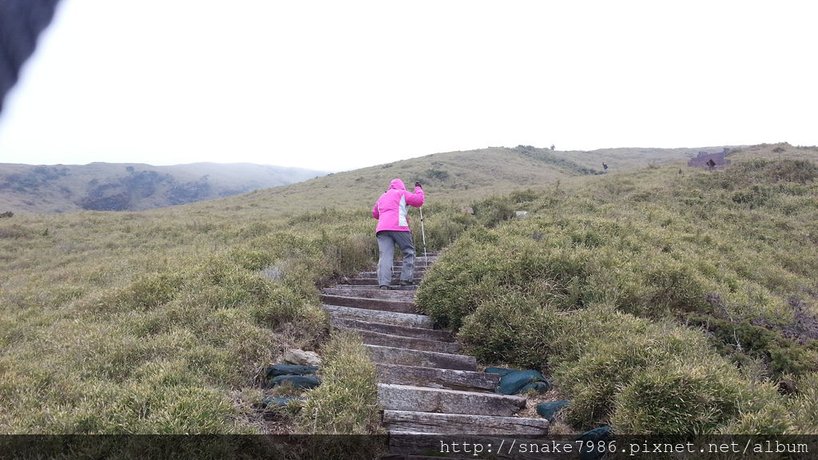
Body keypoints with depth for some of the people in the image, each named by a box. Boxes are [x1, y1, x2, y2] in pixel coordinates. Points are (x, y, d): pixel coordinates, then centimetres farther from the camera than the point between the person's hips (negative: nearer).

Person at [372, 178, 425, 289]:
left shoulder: (382, 197, 30)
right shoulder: (402, 193, 14)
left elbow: (375, 214, 36)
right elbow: (418, 201, 8)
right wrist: (418, 189, 24)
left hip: (381, 228, 4)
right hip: (398, 226, -4)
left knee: (384, 256, -6)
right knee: (409, 252, 9)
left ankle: (383, 283, -20)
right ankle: (406, 279, 0)